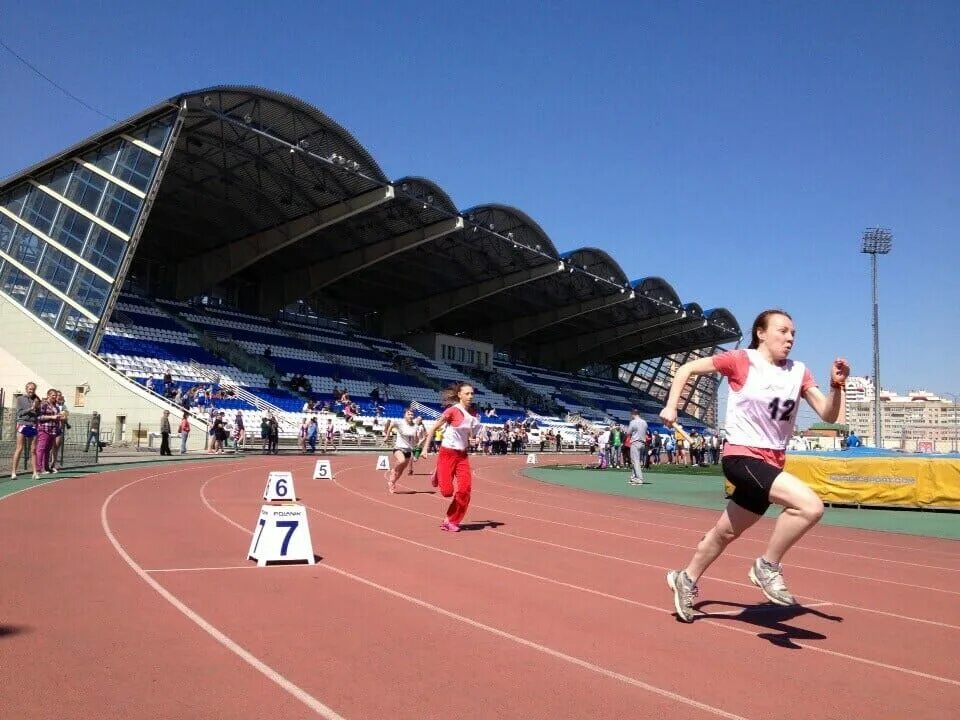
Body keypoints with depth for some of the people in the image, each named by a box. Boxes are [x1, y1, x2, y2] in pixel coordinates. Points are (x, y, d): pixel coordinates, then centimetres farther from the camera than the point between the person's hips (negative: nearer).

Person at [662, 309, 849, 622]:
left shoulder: (799, 372, 6)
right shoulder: (742, 360, -8)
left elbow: (829, 414, 2)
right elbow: (687, 369, 0)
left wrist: (836, 385, -14)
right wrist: (671, 406, -7)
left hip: (771, 463, 7)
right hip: (742, 457, -7)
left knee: (726, 532, 19)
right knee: (810, 506, -26)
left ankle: (686, 579, 41)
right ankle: (768, 567, -5)